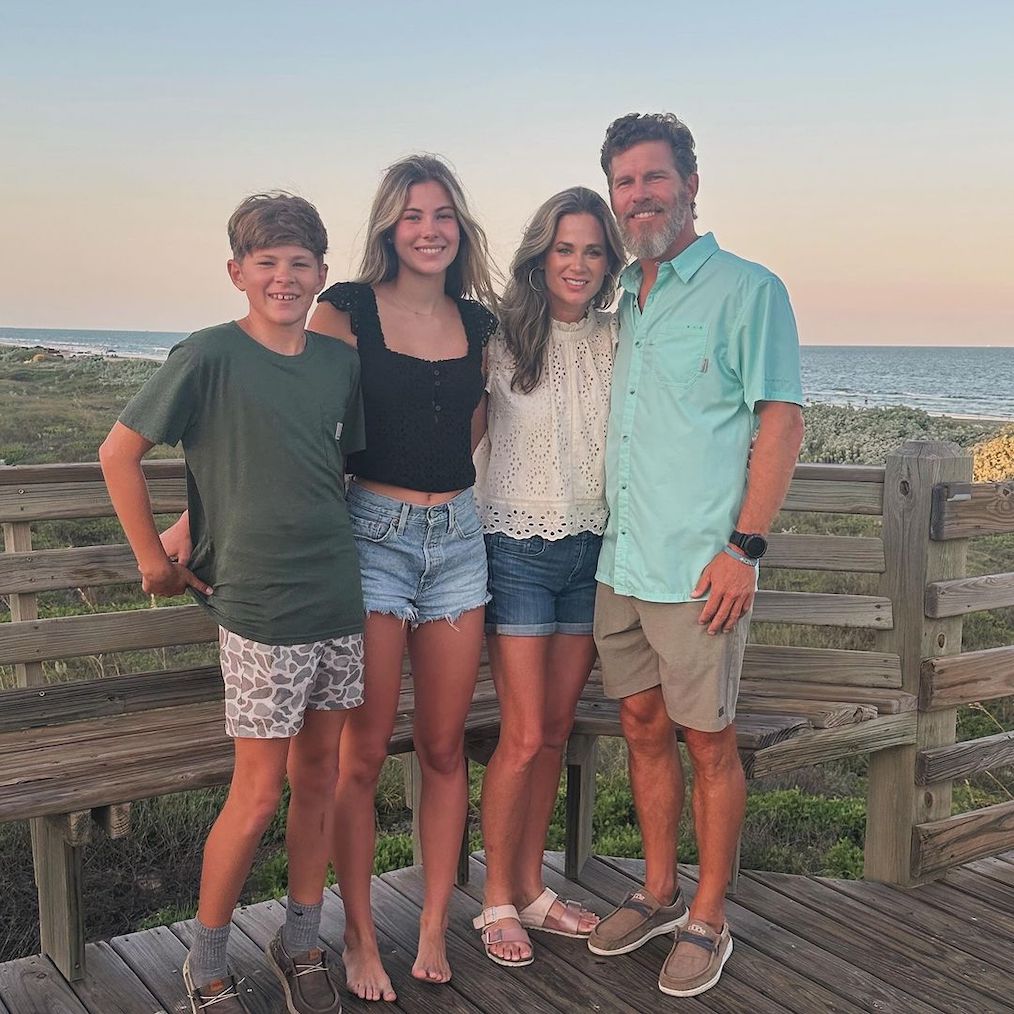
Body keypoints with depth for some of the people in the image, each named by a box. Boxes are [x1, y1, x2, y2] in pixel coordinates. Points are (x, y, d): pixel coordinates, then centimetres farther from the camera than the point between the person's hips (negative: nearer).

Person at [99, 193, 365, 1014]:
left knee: (320, 779, 13)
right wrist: (153, 559, -2)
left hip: (340, 598, 5)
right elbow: (119, 453, -5)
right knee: (259, 795, 1)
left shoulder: (341, 361, 7)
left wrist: (329, 539, 13)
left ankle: (302, 942, 31)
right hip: (258, 610, -5)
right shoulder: (211, 356, -8)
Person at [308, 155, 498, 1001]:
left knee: (445, 746, 9)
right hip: (373, 536, -4)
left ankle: (435, 928, 23)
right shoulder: (349, 311, -4)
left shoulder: (479, 323, 9)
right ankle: (360, 938, 17)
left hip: (458, 538, 4)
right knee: (364, 752, 2)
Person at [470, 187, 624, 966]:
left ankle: (531, 887, 27)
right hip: (518, 551, -4)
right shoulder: (501, 338, -7)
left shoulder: (617, 339, 3)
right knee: (524, 738, -3)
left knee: (556, 732, 12)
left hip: (591, 552, 4)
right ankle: (497, 901, 16)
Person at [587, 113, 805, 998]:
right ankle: (659, 894, 31)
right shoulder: (624, 300, 15)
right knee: (644, 729, 14)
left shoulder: (747, 289, -5)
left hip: (699, 568, -6)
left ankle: (708, 922, 20)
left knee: (708, 742, 4)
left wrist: (744, 546, -16)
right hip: (621, 562, 6)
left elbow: (781, 420, -9)